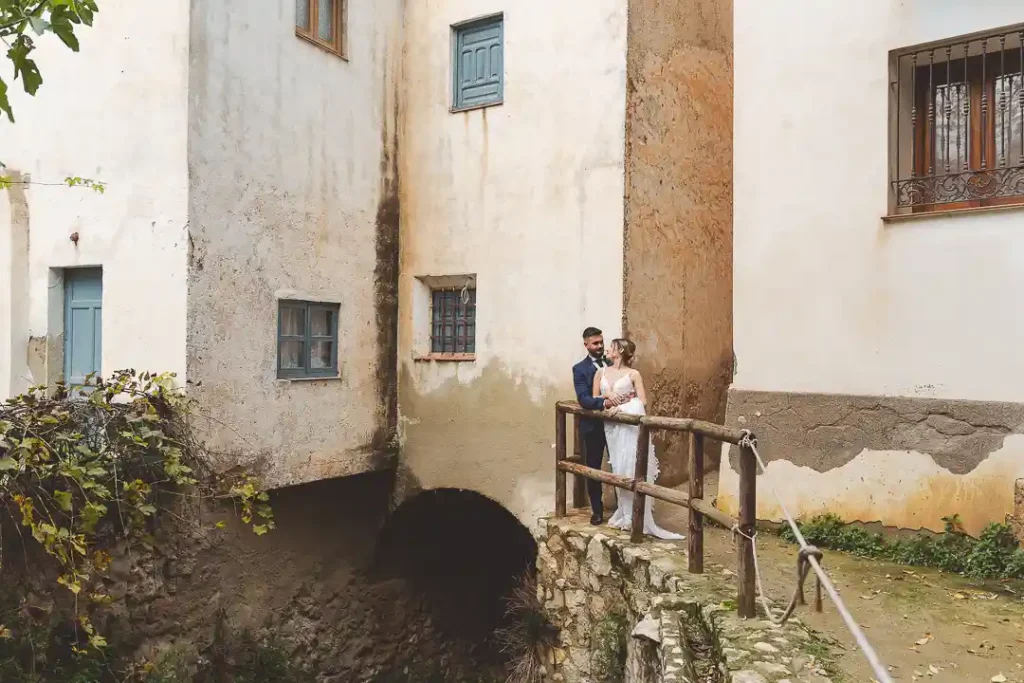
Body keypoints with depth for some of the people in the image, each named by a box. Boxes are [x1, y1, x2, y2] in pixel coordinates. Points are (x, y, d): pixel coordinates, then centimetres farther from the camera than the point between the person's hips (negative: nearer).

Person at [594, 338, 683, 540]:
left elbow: (642, 401, -6)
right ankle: (625, 514, 18)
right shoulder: (601, 372, 10)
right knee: (619, 469, 8)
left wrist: (622, 406, -15)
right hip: (612, 425, 4)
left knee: (632, 467, -6)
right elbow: (594, 398, 13)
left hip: (630, 424, -4)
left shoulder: (633, 374, -1)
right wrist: (606, 396, -6)